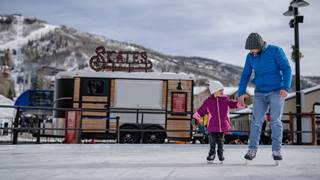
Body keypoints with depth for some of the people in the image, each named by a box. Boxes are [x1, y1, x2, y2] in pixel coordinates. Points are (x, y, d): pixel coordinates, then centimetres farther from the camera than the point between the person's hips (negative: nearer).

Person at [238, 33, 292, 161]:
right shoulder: (250, 57, 2)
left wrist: (285, 88, -29)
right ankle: (252, 150, -2)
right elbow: (245, 76, 5)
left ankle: (276, 151, -1)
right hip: (260, 93, 3)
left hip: (277, 92, -3)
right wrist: (241, 93, -7)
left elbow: (287, 69, -15)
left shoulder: (276, 51, -10)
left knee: (276, 121, -9)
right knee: (256, 121, -6)